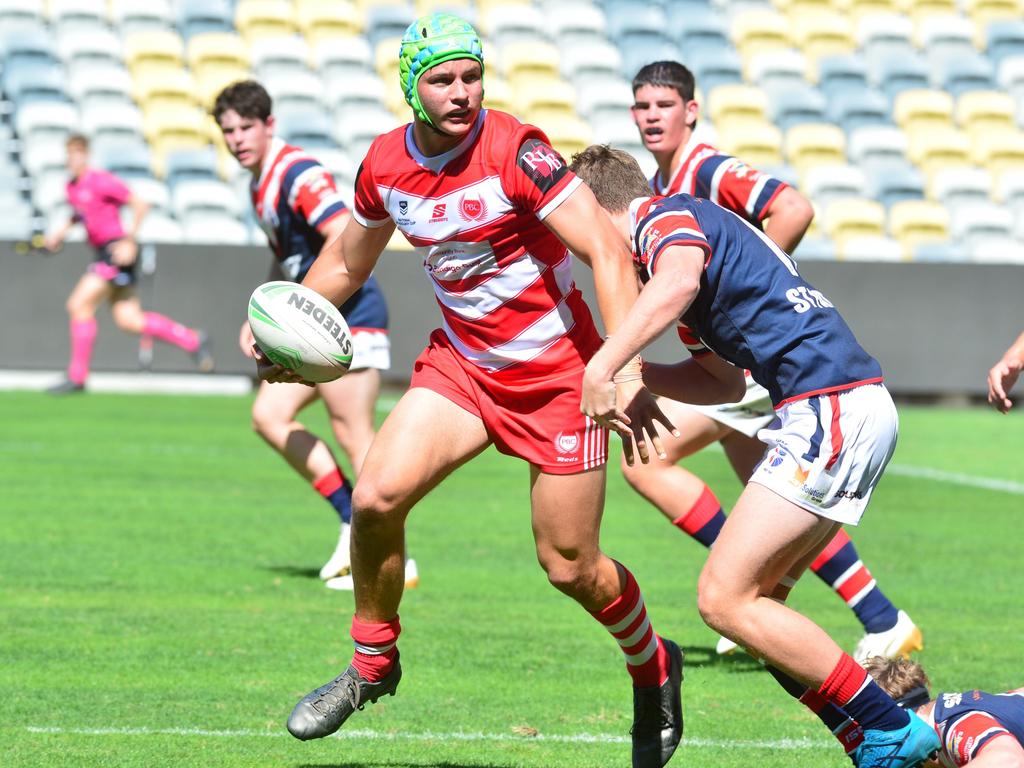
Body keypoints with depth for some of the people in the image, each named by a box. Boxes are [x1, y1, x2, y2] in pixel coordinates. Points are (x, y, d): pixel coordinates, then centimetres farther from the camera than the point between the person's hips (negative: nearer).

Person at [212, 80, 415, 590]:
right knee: (269, 416, 4)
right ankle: (356, 523, 7)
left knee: (353, 435, -11)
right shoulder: (259, 183, 16)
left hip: (350, 316, -10)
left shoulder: (298, 175, -15)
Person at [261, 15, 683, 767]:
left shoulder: (516, 151, -21)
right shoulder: (385, 163, -3)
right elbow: (347, 262, 17)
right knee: (376, 496, -15)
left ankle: (654, 667, 29)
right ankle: (373, 663, 8)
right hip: (462, 362, 5)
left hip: (556, 372, -5)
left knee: (570, 566, -2)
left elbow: (609, 250, -27)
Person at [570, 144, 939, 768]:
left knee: (726, 599, -9)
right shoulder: (694, 225, 28)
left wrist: (601, 368, -28)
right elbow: (727, 380, 33)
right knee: (754, 599, 12)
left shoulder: (662, 216, -2)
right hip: (861, 407, 10)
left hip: (831, 409, -10)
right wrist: (636, 377, 23)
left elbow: (680, 281, -28)